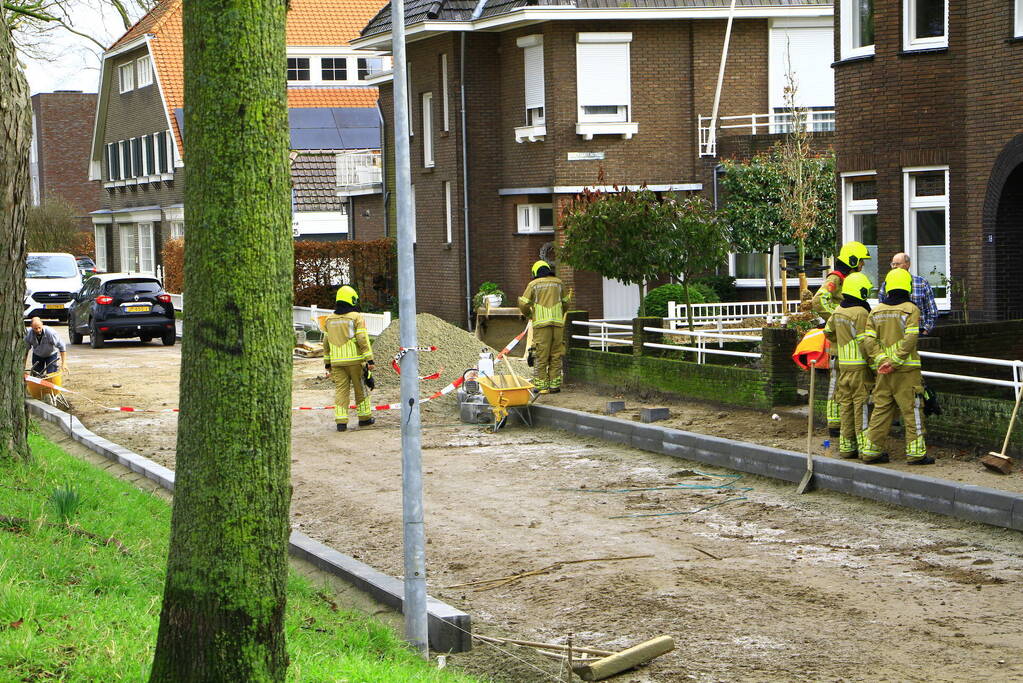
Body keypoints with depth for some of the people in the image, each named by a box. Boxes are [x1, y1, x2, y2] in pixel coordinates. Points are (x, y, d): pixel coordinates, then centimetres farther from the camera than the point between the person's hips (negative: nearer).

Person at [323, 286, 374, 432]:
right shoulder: (356, 317, -5)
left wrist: (327, 363, 19)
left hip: (337, 362, 3)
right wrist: (369, 359, -11)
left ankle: (341, 421, -7)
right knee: (361, 390, 10)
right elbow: (363, 340, -11)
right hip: (355, 360, -3)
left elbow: (326, 343, 13)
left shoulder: (329, 320, 10)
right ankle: (364, 418, 17)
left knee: (341, 390, 2)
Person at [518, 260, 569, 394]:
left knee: (541, 355, 0)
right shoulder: (559, 283, 11)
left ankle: (540, 385, -2)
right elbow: (565, 302, 19)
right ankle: (554, 385, 6)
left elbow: (523, 304, -1)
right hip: (557, 323, 2)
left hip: (541, 323, -2)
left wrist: (529, 315, 19)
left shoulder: (533, 284, 3)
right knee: (555, 355, 7)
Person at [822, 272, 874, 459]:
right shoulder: (861, 313, -15)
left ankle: (846, 446, 15)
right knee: (862, 404, -5)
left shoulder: (838, 311, 10)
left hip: (843, 365, 8)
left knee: (846, 405, 11)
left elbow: (828, 332, 24)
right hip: (860, 366, -8)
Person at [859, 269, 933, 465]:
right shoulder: (910, 310, -6)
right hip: (907, 370, -5)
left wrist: (882, 360, -9)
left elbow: (869, 340, -1)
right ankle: (916, 453, 0)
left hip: (883, 372, 5)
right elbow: (909, 340, -17)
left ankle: (870, 451, 13)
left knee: (881, 410, 11)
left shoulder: (876, 312, 9)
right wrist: (894, 362, -16)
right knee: (912, 411, 0)